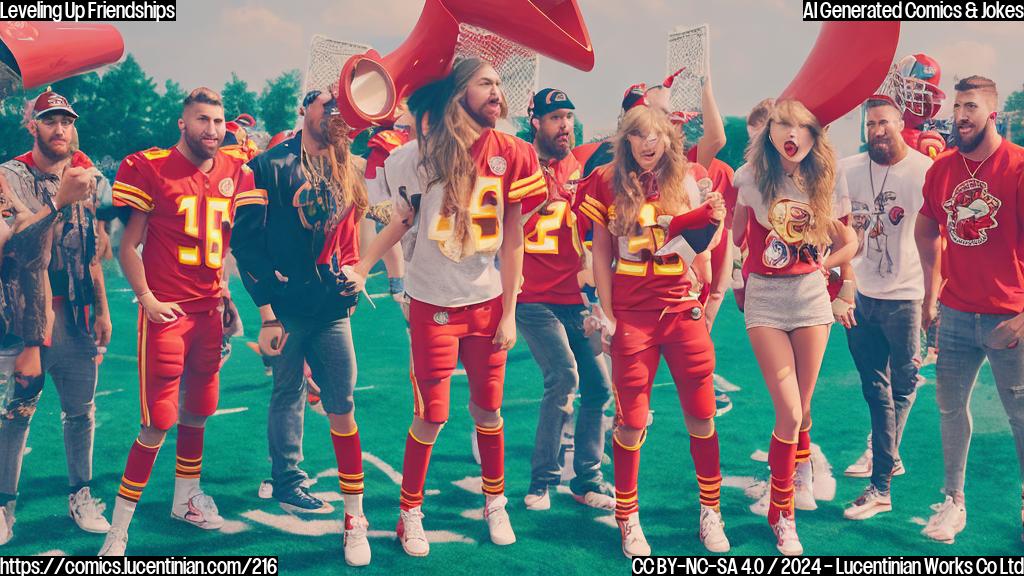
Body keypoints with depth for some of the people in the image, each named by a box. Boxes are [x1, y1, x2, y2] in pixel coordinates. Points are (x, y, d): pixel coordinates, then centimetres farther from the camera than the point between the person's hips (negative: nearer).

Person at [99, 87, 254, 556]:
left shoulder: (235, 171, 8)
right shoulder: (148, 168, -6)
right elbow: (127, 244, -3)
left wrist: (225, 294, 10)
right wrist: (147, 299, -12)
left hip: (209, 310, 6)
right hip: (166, 311, -5)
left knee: (197, 412, 15)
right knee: (159, 423, -6)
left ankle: (185, 499, 35)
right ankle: (118, 530, 6)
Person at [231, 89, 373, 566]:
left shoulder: (349, 172, 14)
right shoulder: (270, 166, -3)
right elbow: (245, 240, -7)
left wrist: (351, 280, 10)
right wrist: (267, 312, -11)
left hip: (332, 310, 4)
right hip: (287, 307, -3)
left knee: (342, 408, 0)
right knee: (289, 393, 8)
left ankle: (355, 516, 4)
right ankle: (288, 484, 28)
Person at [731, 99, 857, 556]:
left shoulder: (826, 182, 2)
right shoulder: (752, 177, -6)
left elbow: (849, 243, 13)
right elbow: (734, 238, -4)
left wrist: (819, 265, 3)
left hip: (811, 296, 3)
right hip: (765, 298, -2)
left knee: (800, 408, 7)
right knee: (790, 413, -8)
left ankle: (802, 468, 40)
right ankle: (782, 515, 11)